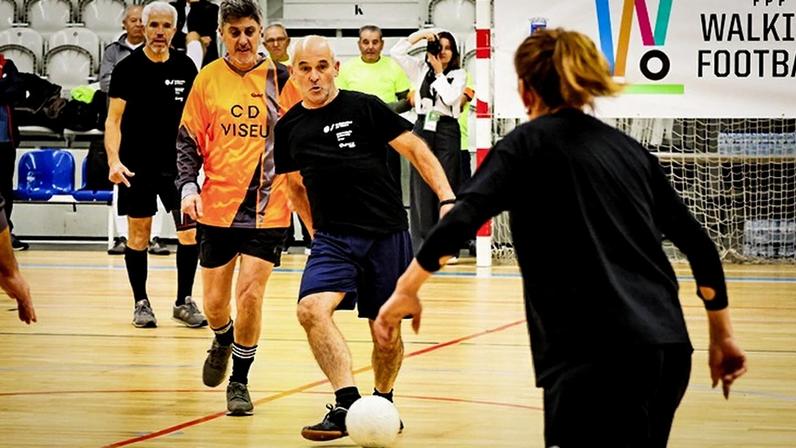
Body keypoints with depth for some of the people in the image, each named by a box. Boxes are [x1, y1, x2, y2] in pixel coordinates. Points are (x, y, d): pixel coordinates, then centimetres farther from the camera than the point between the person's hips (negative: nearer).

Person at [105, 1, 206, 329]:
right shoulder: (128, 68, -5)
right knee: (138, 235, 4)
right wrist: (114, 160, -19)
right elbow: (113, 120, -6)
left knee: (191, 232, -2)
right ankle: (141, 303, 15)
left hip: (177, 164, 3)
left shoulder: (185, 67, 4)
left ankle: (184, 302, 9)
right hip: (137, 166, -3)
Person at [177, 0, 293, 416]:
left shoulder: (280, 79, 0)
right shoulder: (208, 79, 2)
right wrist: (188, 185, -8)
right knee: (214, 300, 9)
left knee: (250, 293, -10)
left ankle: (240, 381, 8)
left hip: (267, 207, -2)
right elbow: (188, 139, 6)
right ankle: (223, 341, 45)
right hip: (217, 205, 2)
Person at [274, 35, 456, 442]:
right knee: (312, 308, -24)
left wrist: (447, 199, -15)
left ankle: (383, 401, 31)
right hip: (333, 238, 2)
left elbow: (416, 151, -4)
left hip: (387, 235, -2)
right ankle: (347, 403, -25)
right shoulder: (288, 127, 8)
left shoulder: (365, 107, -4)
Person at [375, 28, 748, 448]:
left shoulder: (528, 143, 5)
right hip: (669, 348, 6)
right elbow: (698, 243, 20)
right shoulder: (629, 149, 20)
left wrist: (406, 290, -5)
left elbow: (463, 216, -10)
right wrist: (722, 336, 25)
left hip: (592, 353, -6)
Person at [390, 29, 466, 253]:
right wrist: (420, 34, -2)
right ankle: (422, 247, 3)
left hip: (446, 130, -2)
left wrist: (439, 72, -4)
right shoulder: (420, 69, 11)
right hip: (422, 128, 2)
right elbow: (396, 52, 2)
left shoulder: (458, 74, 5)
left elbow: (449, 98, -11)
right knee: (421, 188, 1)